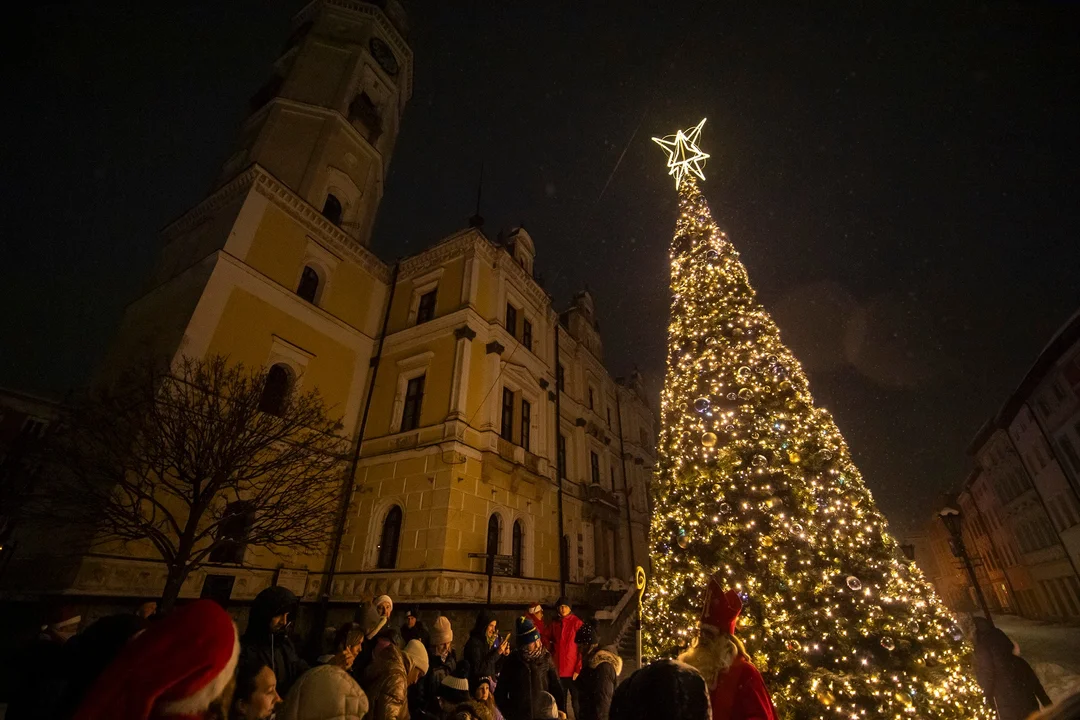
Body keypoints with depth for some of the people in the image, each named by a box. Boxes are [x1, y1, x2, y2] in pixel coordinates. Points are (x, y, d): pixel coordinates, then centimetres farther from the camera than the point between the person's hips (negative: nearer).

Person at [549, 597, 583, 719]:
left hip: (572, 670, -4)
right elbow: (552, 646, 12)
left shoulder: (577, 623, -8)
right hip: (558, 670, 4)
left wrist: (578, 669, -12)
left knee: (576, 700, 4)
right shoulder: (554, 623, 5)